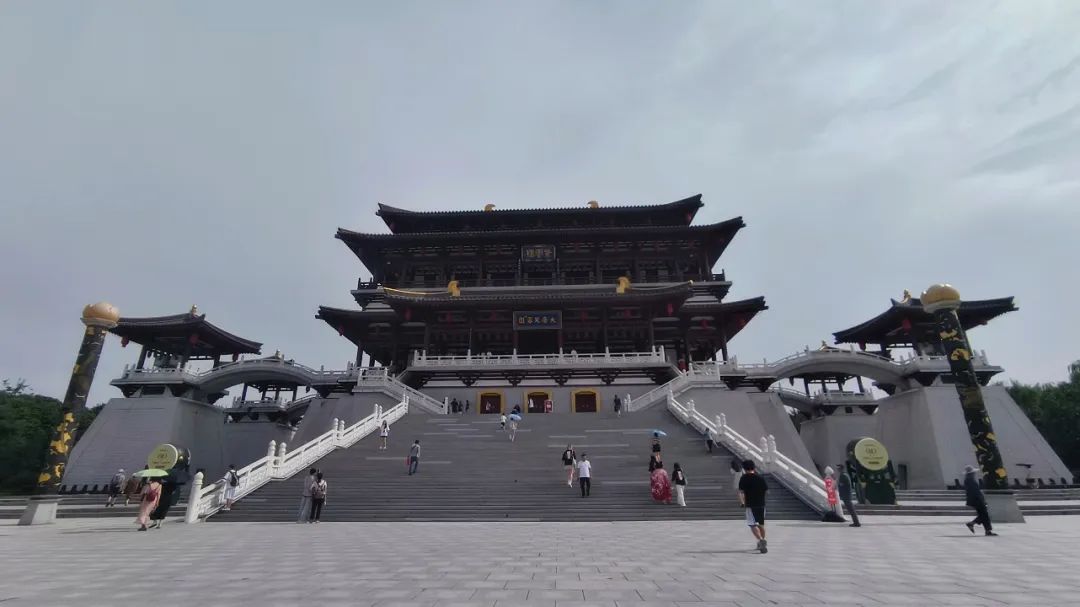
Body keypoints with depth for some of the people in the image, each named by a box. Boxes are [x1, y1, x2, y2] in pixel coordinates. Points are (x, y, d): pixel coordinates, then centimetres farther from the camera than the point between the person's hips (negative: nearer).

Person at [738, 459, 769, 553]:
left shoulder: (744, 478, -5)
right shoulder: (760, 478, 5)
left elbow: (741, 492, -11)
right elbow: (766, 490, 12)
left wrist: (742, 502, -1)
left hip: (750, 505, -5)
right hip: (761, 504, 5)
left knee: (753, 525, -4)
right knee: (761, 524, 20)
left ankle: (761, 540, -27)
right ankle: (762, 543, 31)